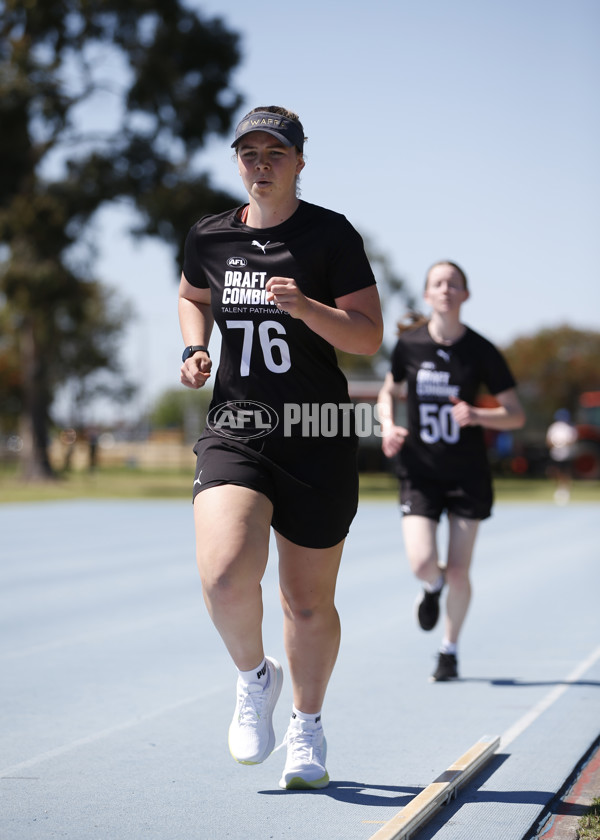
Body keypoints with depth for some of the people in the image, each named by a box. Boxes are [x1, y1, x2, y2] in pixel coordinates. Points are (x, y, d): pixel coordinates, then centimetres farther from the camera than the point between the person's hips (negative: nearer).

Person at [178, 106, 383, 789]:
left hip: (317, 439, -1)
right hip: (233, 432, 2)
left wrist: (305, 306, -23)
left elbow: (369, 337, -7)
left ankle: (307, 726, 32)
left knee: (308, 601, 6)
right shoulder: (210, 237, 8)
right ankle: (254, 677, 10)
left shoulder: (331, 235, -2)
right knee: (225, 578, -22)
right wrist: (194, 349, 10)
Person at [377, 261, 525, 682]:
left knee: (458, 572, 2)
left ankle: (450, 648, 27)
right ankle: (433, 587, 25)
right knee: (422, 563, -15)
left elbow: (516, 415, -2)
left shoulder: (481, 351, -7)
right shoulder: (409, 344, -2)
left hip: (468, 474, 0)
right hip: (420, 472, 1)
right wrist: (389, 425, -5)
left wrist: (476, 415, -21)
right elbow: (389, 393, 15)